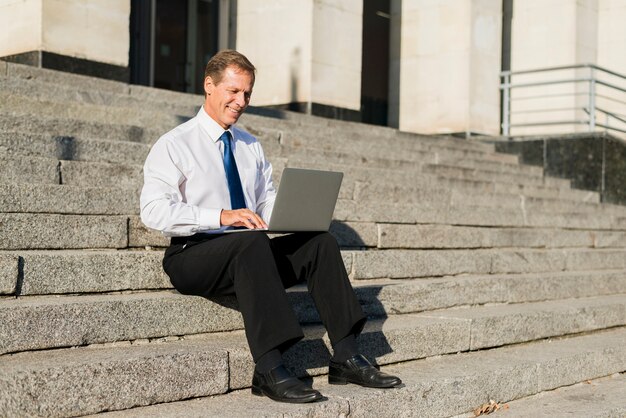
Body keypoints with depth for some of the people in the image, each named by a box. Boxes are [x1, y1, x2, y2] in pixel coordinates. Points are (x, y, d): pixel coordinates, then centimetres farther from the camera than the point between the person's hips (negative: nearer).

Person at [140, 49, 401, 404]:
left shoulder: (252, 147, 19)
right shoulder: (173, 145, -2)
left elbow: (268, 202, 17)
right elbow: (155, 211, -15)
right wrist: (221, 216, -26)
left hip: (251, 254, 6)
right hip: (195, 256, -6)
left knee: (321, 241, -16)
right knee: (253, 242, -37)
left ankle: (346, 358, -18)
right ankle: (270, 370, -38)